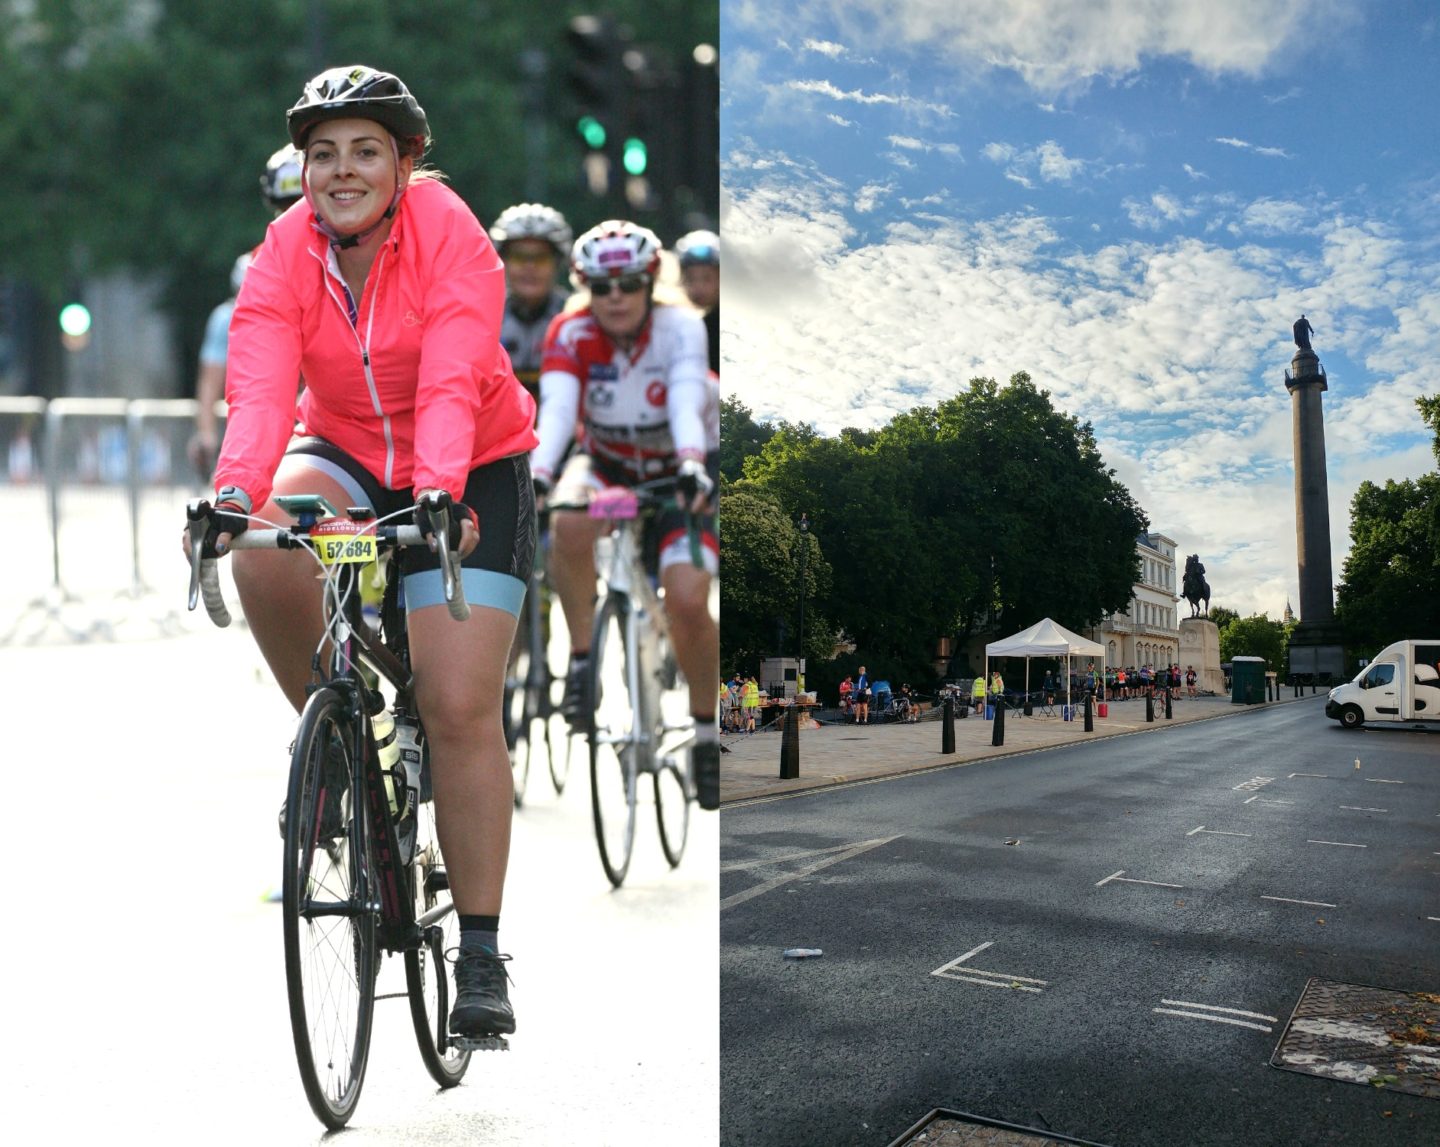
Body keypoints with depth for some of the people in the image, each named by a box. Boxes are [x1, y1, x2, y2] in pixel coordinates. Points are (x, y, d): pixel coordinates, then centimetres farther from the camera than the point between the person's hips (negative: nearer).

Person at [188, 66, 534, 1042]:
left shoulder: (450, 235, -18)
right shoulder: (286, 251, -9)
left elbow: (452, 384, -32)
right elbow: (260, 386, -24)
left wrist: (438, 492, -48)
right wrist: (235, 492, -42)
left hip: (469, 476, -3)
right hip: (346, 456, 3)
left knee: (461, 707, -11)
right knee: (263, 554, -32)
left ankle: (483, 957, 2)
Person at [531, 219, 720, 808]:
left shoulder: (681, 327, -22)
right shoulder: (570, 334, -19)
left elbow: (687, 399, -39)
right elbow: (556, 408, -34)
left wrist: (692, 464, -58)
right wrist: (537, 474, -53)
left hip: (681, 468, -1)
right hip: (606, 462, 1)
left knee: (688, 601, -19)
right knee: (569, 523, -34)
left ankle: (707, 734, 4)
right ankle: (582, 659, -13)